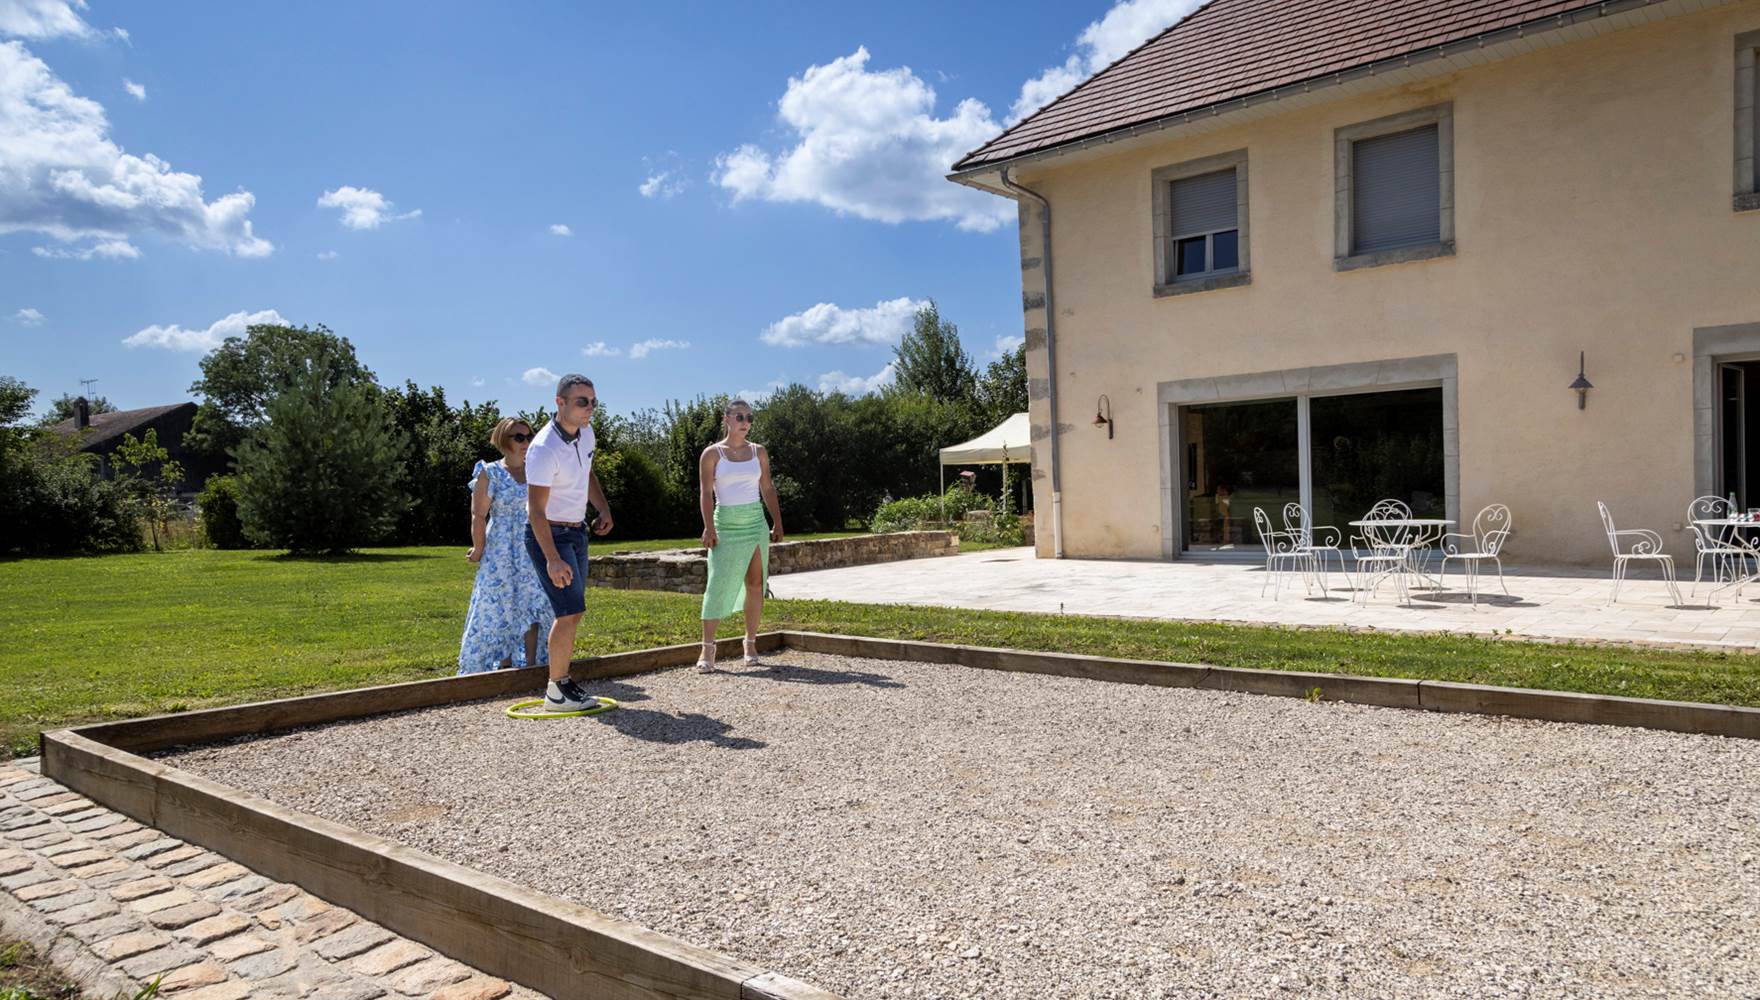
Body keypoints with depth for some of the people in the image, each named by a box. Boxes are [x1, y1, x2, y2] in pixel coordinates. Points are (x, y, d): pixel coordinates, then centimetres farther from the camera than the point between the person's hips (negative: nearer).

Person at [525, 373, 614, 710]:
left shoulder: (585, 432, 1)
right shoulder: (544, 449, -25)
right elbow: (536, 510, -26)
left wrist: (603, 508, 7)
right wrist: (552, 559, -32)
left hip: (577, 531, 9)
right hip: (547, 535, -9)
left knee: (571, 613, 12)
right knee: (570, 611, -13)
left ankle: (561, 681, 23)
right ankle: (556, 692, -2)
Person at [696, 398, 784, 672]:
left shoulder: (759, 452, 9)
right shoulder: (712, 453, 0)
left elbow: (768, 488, 14)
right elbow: (705, 493, -5)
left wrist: (777, 521, 8)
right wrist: (708, 527, -15)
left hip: (756, 523, 3)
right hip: (726, 524, -3)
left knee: (755, 584, 3)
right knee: (718, 584, -9)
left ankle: (751, 644, 12)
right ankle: (707, 648, -5)